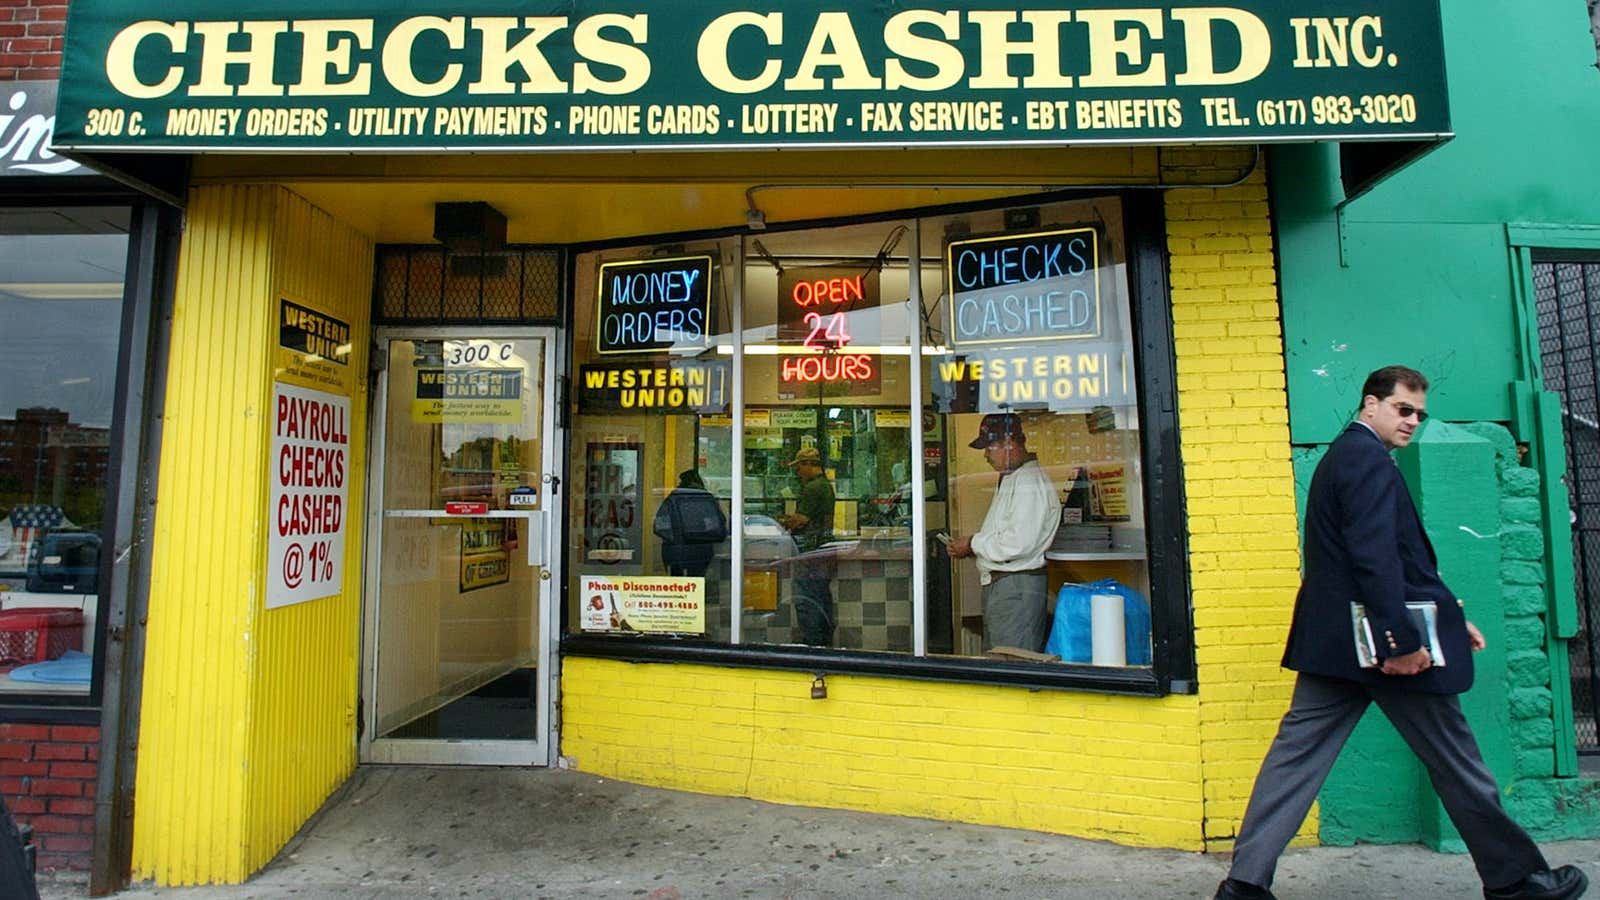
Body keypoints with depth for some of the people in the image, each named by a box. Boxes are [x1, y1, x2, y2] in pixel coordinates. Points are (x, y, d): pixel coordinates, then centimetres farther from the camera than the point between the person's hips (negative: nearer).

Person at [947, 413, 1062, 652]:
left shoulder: (1030, 482, -16)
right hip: (997, 585, 10)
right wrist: (972, 546, 8)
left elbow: (1018, 544, -23)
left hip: (1017, 587, -10)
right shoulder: (1010, 479, 18)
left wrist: (973, 544, -11)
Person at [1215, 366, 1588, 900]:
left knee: (1297, 753, 5)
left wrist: (1448, 614, 24)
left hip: (1332, 640, 9)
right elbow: (1374, 556, -23)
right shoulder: (1368, 457, -12)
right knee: (1454, 762, 13)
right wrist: (1403, 640, -22)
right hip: (1380, 640, -9)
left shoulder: (1344, 455, 19)